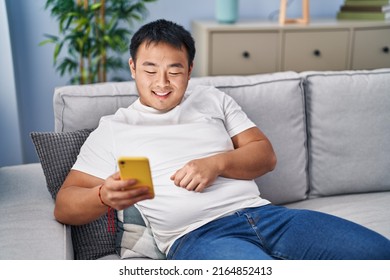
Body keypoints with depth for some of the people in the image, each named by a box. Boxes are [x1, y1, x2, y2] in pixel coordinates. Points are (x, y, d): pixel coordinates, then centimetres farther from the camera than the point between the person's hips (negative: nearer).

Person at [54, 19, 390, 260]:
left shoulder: (212, 99, 22)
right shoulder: (112, 129, 13)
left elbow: (266, 155, 15)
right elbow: (64, 206, 6)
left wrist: (217, 163, -6)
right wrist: (104, 196, -18)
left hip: (261, 212, 5)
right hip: (195, 236, -4)